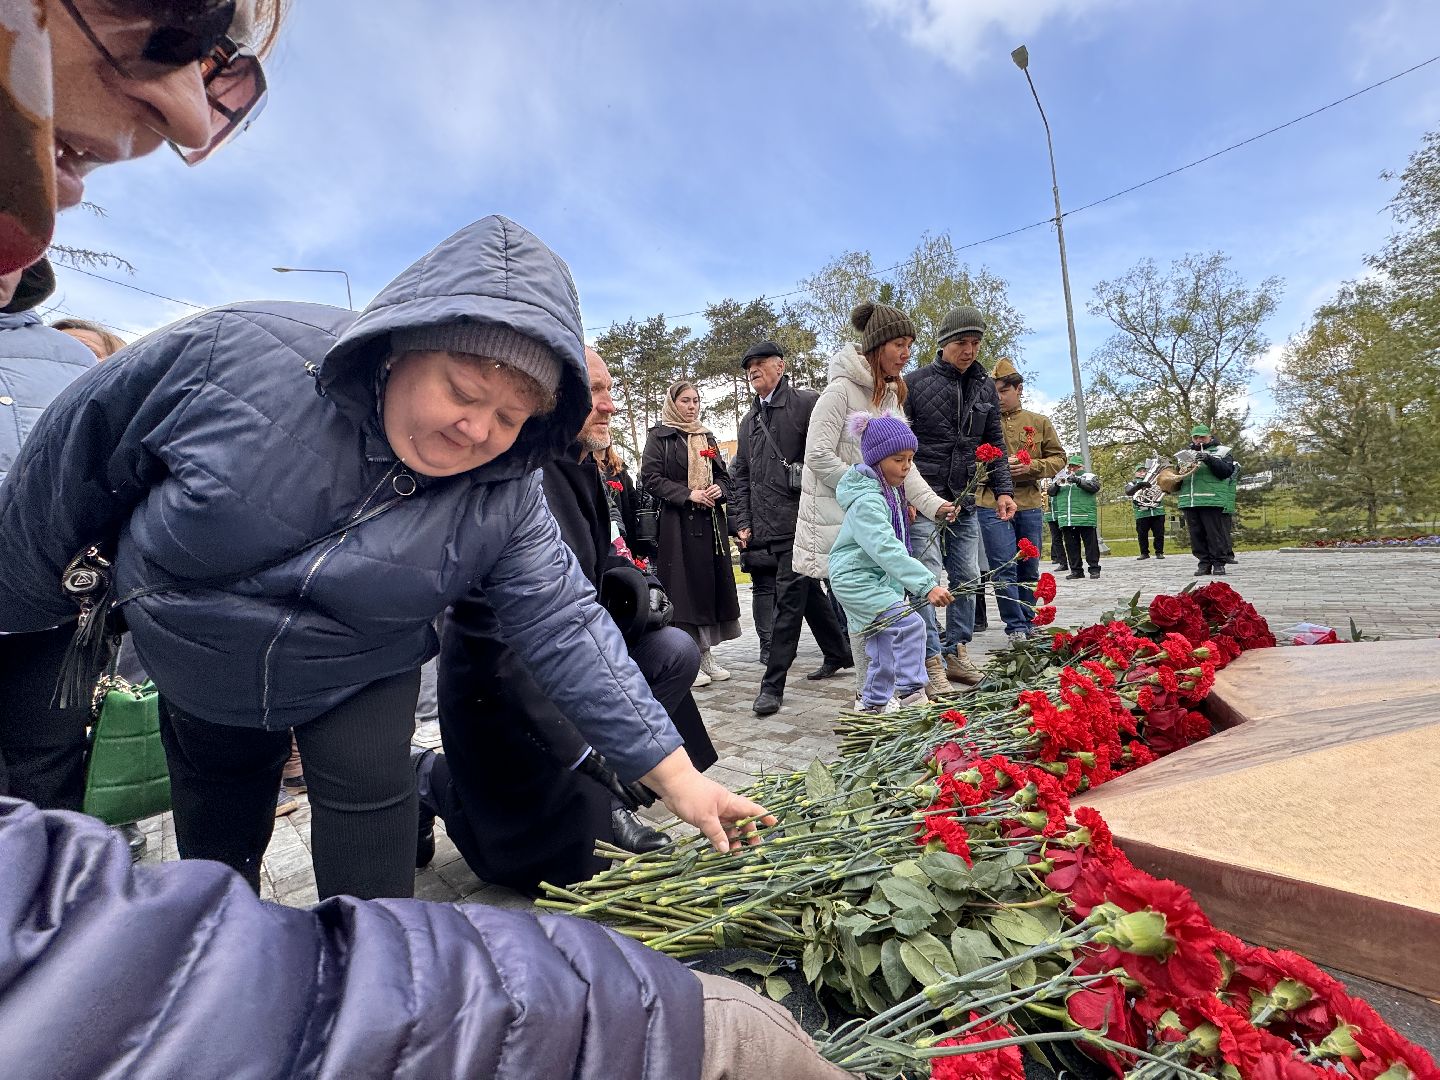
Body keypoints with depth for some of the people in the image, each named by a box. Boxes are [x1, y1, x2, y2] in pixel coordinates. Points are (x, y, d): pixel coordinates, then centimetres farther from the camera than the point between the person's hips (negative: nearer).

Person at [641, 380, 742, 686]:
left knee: (713, 583, 5)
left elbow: (723, 475, 21)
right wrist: (688, 494, -15)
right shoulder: (659, 436, 1)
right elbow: (650, 478, -8)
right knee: (683, 587, -6)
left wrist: (719, 489, -2)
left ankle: (706, 654, 16)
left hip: (711, 522, 6)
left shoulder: (707, 436, 18)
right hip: (677, 524, -6)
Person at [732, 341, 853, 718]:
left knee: (787, 599, -7)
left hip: (800, 521, -7)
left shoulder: (807, 403, -2)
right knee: (809, 592, 18)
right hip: (768, 527, 7)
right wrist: (743, 522, 11)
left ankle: (773, 684, -3)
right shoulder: (749, 420, 20)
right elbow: (741, 475, 20)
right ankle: (839, 653, 35)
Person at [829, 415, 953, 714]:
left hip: (877, 578, 10)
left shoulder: (890, 490, 9)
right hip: (856, 580, -10)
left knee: (884, 644, 13)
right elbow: (887, 550, -35)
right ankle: (911, 694, -10)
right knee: (909, 623, -20)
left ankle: (873, 705, 24)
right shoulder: (868, 501, -24)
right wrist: (927, 584, -39)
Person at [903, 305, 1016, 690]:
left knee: (967, 580, 9)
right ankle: (932, 661, 1)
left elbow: (994, 444, 16)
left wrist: (1003, 490, 4)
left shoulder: (985, 386, 12)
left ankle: (957, 653, 23)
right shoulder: (915, 382, -4)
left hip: (964, 500, 6)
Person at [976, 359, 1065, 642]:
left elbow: (1058, 458, 10)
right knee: (1005, 568, -5)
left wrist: (1031, 467, -8)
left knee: (1030, 568, 11)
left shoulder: (1039, 422, 11)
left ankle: (1028, 622, 25)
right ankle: (1015, 627, 4)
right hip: (992, 504, -3)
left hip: (1030, 505, 3)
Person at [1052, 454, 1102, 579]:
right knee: (1071, 546, 4)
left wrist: (1078, 481, -21)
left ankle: (1094, 569, 3)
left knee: (1090, 544, -3)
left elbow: (1095, 487, -9)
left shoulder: (1089, 476, 11)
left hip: (1086, 519, -4)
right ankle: (1075, 570, 10)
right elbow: (1051, 492, 12)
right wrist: (1057, 484, -10)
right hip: (1066, 520, 4)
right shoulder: (1062, 478, 22)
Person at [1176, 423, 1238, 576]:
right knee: (1196, 534, 5)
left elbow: (1227, 471, -6)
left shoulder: (1221, 451, 9)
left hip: (1211, 500, -4)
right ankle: (1204, 563, 11)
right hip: (1189, 501, 4)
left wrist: (1209, 460, -18)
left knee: (1215, 532, -4)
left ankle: (1219, 563, 4)